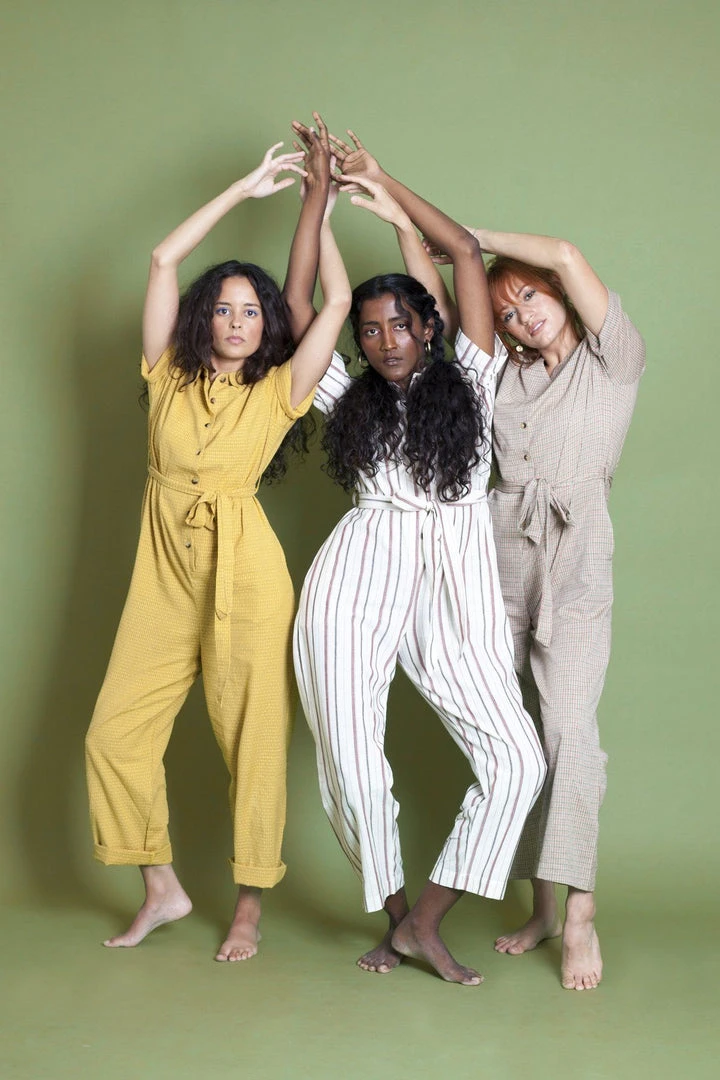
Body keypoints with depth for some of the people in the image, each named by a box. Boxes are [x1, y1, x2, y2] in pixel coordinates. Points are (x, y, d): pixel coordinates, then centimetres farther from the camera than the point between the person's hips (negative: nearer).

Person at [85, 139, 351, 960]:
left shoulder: (278, 392, 3)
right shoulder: (168, 376, 8)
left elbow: (337, 300, -4)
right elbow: (164, 258, 3)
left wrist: (316, 203, 3)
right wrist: (245, 189, 7)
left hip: (246, 575, -3)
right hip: (164, 575, 3)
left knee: (253, 744, 0)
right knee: (115, 733, 1)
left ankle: (249, 910, 13)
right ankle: (162, 889, 18)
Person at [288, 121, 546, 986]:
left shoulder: (467, 378, 13)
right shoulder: (353, 399, 17)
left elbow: (466, 251, 11)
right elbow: (302, 305, 15)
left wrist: (384, 186, 17)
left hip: (453, 588, 0)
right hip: (358, 583, 1)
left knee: (516, 758, -10)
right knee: (351, 762, -3)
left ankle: (424, 920, 1)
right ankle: (397, 916, 17)